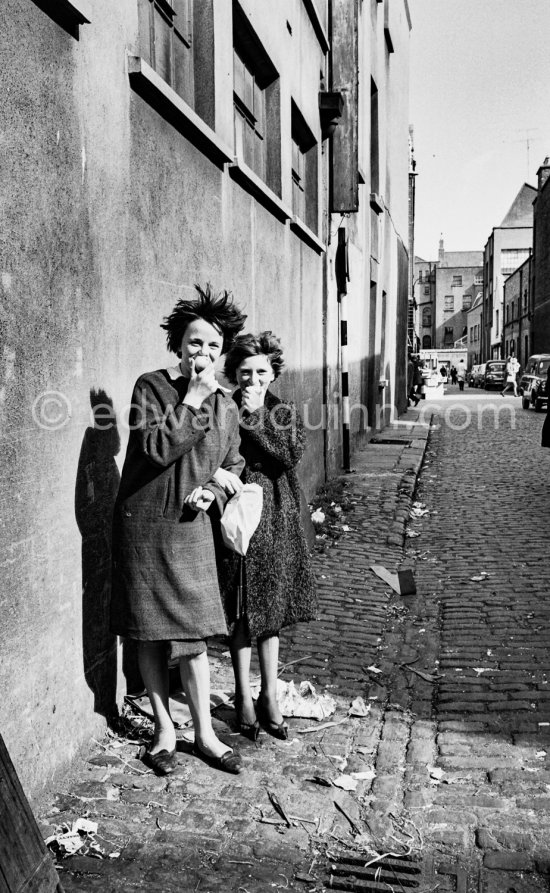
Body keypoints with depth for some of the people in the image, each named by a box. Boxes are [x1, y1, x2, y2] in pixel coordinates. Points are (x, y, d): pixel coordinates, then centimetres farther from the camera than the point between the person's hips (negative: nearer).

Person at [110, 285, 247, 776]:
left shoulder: (225, 406, 5)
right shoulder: (151, 386, -9)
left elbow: (233, 466, 14)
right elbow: (155, 448, -21)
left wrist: (213, 490, -6)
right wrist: (193, 399, -20)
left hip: (192, 528, 3)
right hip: (144, 525, -2)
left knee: (193, 634, 6)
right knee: (150, 634, 9)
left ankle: (204, 733, 21)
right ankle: (164, 729, 27)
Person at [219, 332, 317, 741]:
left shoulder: (286, 413, 4)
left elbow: (292, 453, -14)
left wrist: (256, 417, -17)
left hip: (278, 521, 3)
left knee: (271, 613, 13)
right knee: (242, 614, 6)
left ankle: (269, 696, 27)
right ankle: (244, 697, 23)